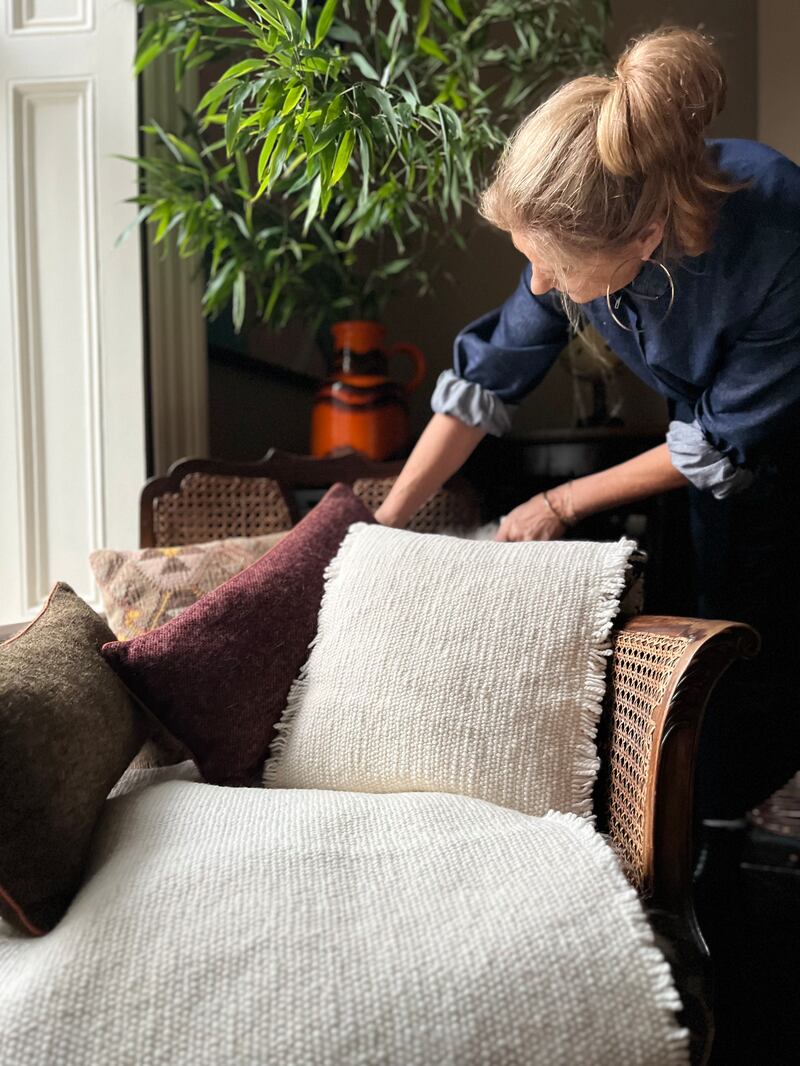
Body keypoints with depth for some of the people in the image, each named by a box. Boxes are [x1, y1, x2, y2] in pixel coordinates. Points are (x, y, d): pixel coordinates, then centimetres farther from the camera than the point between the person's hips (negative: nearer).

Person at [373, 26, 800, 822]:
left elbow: (726, 443, -24)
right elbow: (487, 377, -12)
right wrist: (383, 524, -12)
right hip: (710, 417, 4)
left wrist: (563, 504, -17)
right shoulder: (585, 234, -24)